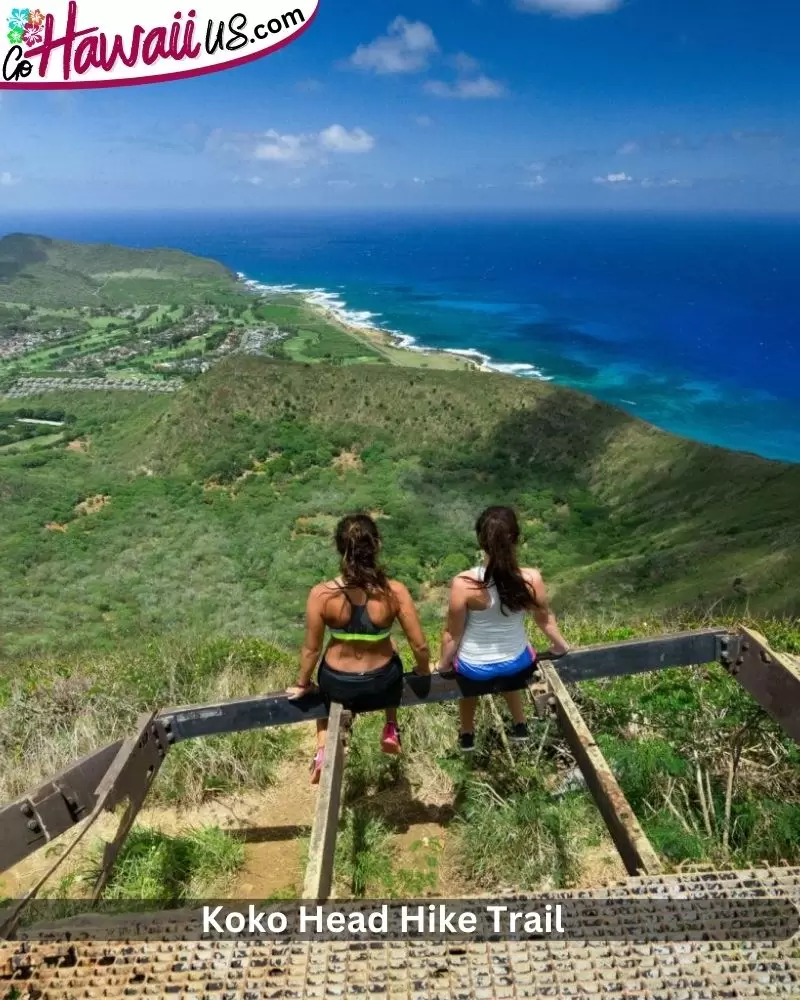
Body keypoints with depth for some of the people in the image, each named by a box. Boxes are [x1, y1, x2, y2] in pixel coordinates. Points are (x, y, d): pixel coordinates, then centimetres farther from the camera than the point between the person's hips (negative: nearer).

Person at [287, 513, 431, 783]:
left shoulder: (321, 594, -25)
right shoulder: (395, 592, -25)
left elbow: (312, 649, -11)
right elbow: (420, 646, -15)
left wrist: (303, 684, 9)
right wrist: (423, 670, 9)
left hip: (337, 687, 0)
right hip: (383, 686, 1)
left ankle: (322, 750, 27)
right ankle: (391, 730, 38)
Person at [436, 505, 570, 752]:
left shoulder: (464, 584, -31)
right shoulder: (531, 579, -25)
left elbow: (453, 633, -17)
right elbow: (545, 619, -5)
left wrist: (444, 662, 5)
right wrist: (560, 645, 17)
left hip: (474, 667, -1)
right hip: (517, 663, 1)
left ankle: (467, 734, 52)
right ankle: (520, 725, 55)